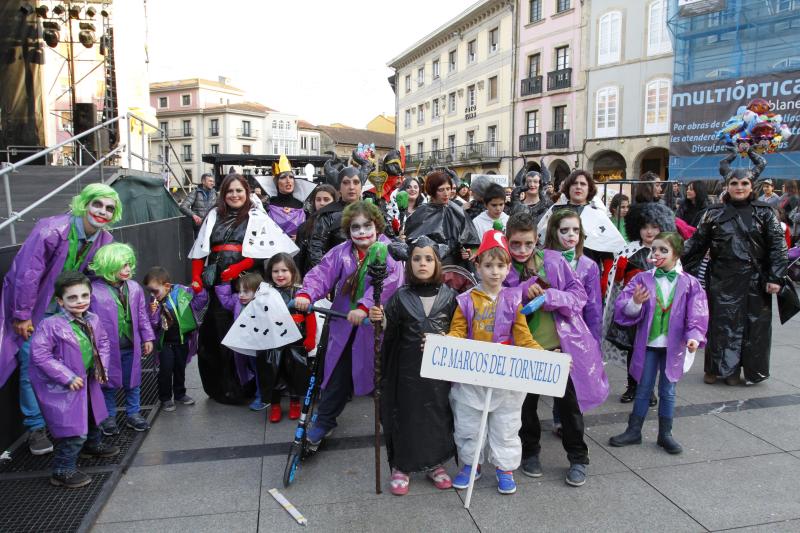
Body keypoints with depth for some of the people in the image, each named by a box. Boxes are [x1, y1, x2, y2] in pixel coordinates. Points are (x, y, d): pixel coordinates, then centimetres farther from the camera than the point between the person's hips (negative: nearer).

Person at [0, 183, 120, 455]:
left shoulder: (105, 241, -7)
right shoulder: (51, 230, -27)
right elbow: (27, 274, -24)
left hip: (64, 309, 6)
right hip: (33, 309, -5)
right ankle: (36, 428, 14)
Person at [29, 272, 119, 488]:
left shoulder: (93, 320, -4)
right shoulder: (50, 325, -24)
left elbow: (103, 343, 11)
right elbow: (40, 355, -23)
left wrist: (101, 367, -1)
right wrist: (68, 377, -23)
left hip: (89, 381, 8)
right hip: (62, 387, -7)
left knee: (91, 415, 29)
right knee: (74, 430, -7)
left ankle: (93, 445, 54)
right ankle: (63, 471, 10)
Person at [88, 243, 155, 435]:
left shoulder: (134, 288, 0)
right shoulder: (94, 290, -14)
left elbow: (142, 315, 8)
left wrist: (147, 338, 9)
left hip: (131, 347, 4)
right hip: (107, 348, -3)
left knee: (133, 382, 15)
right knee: (109, 384, 12)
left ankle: (133, 414, 31)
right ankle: (108, 417, 29)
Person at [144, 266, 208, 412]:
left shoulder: (182, 292, -12)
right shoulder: (154, 302, -7)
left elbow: (201, 299, -5)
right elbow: (152, 325, -9)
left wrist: (198, 289, -22)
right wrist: (153, 313, -26)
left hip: (182, 340, 1)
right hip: (165, 342, 0)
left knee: (180, 368, 16)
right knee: (165, 371, -1)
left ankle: (180, 394, 34)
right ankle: (165, 399, 17)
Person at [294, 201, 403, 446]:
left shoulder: (389, 252, -11)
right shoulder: (341, 252, 2)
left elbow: (389, 283, -26)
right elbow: (321, 273, -9)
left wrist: (364, 306, -36)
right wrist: (306, 293, -28)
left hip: (375, 325, -3)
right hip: (344, 325, 3)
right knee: (337, 374, 14)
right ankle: (324, 420, 30)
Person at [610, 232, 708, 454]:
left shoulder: (689, 283, -4)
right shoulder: (643, 279, -4)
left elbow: (697, 314, -8)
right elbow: (623, 308, -8)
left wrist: (694, 337, -21)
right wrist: (635, 303, -29)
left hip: (673, 346, 0)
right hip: (648, 344, 0)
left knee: (668, 391, 11)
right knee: (643, 389, 10)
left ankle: (665, 434, 26)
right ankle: (634, 431, 22)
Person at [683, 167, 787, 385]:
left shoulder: (765, 212, 3)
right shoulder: (714, 213, 5)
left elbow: (777, 246, -1)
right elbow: (697, 243, 5)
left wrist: (775, 278, -9)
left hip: (754, 280, 0)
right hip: (721, 279, 1)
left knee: (754, 324, 4)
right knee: (720, 323, 6)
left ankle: (752, 370, 21)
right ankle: (716, 367, 19)